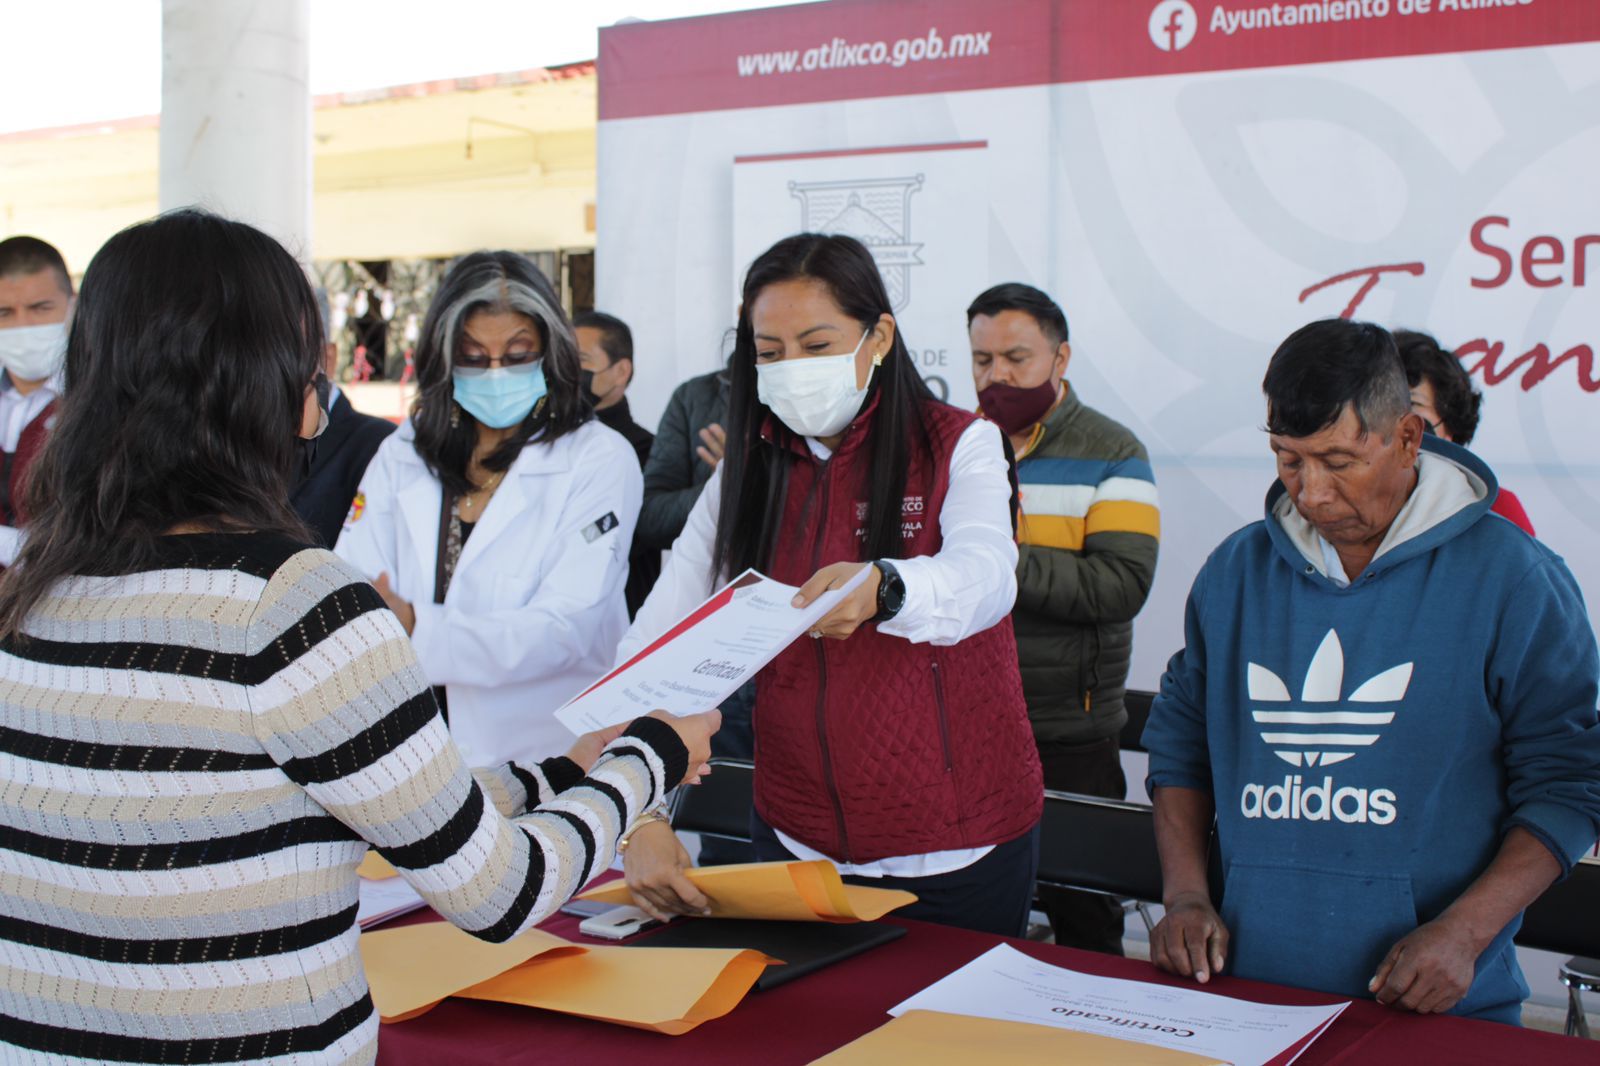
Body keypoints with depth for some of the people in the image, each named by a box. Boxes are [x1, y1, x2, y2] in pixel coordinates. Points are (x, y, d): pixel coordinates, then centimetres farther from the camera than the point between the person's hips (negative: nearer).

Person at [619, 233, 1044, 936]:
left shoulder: (959, 447, -5)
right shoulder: (745, 475, 2)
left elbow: (986, 579, -25)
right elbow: (655, 645, -6)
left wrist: (880, 589, -48)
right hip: (795, 838, 3)